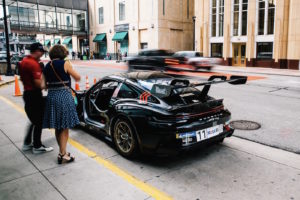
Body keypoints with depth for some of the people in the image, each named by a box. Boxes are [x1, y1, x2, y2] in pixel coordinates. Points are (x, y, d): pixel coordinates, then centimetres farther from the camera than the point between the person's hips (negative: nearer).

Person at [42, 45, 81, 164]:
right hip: (64, 96, -6)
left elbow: (45, 84, 10)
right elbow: (77, 77, -2)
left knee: (57, 127, 15)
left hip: (51, 96, 6)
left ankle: (62, 152, 26)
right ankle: (63, 155, 2)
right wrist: (76, 77, 19)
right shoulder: (65, 63, -7)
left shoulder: (47, 66, 10)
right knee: (65, 127, 0)